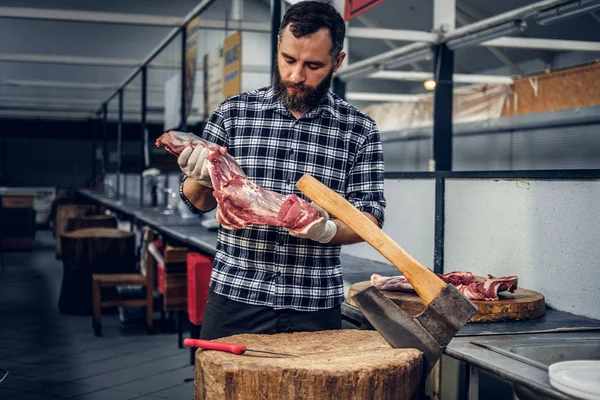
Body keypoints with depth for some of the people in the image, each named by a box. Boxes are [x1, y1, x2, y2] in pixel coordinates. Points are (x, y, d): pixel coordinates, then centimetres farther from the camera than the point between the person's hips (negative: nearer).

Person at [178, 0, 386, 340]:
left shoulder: (359, 131, 0)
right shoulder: (233, 113, 2)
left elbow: (370, 218, -1)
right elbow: (199, 202, 6)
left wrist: (327, 230, -23)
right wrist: (202, 179, -17)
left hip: (315, 308, 0)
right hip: (235, 299, 1)